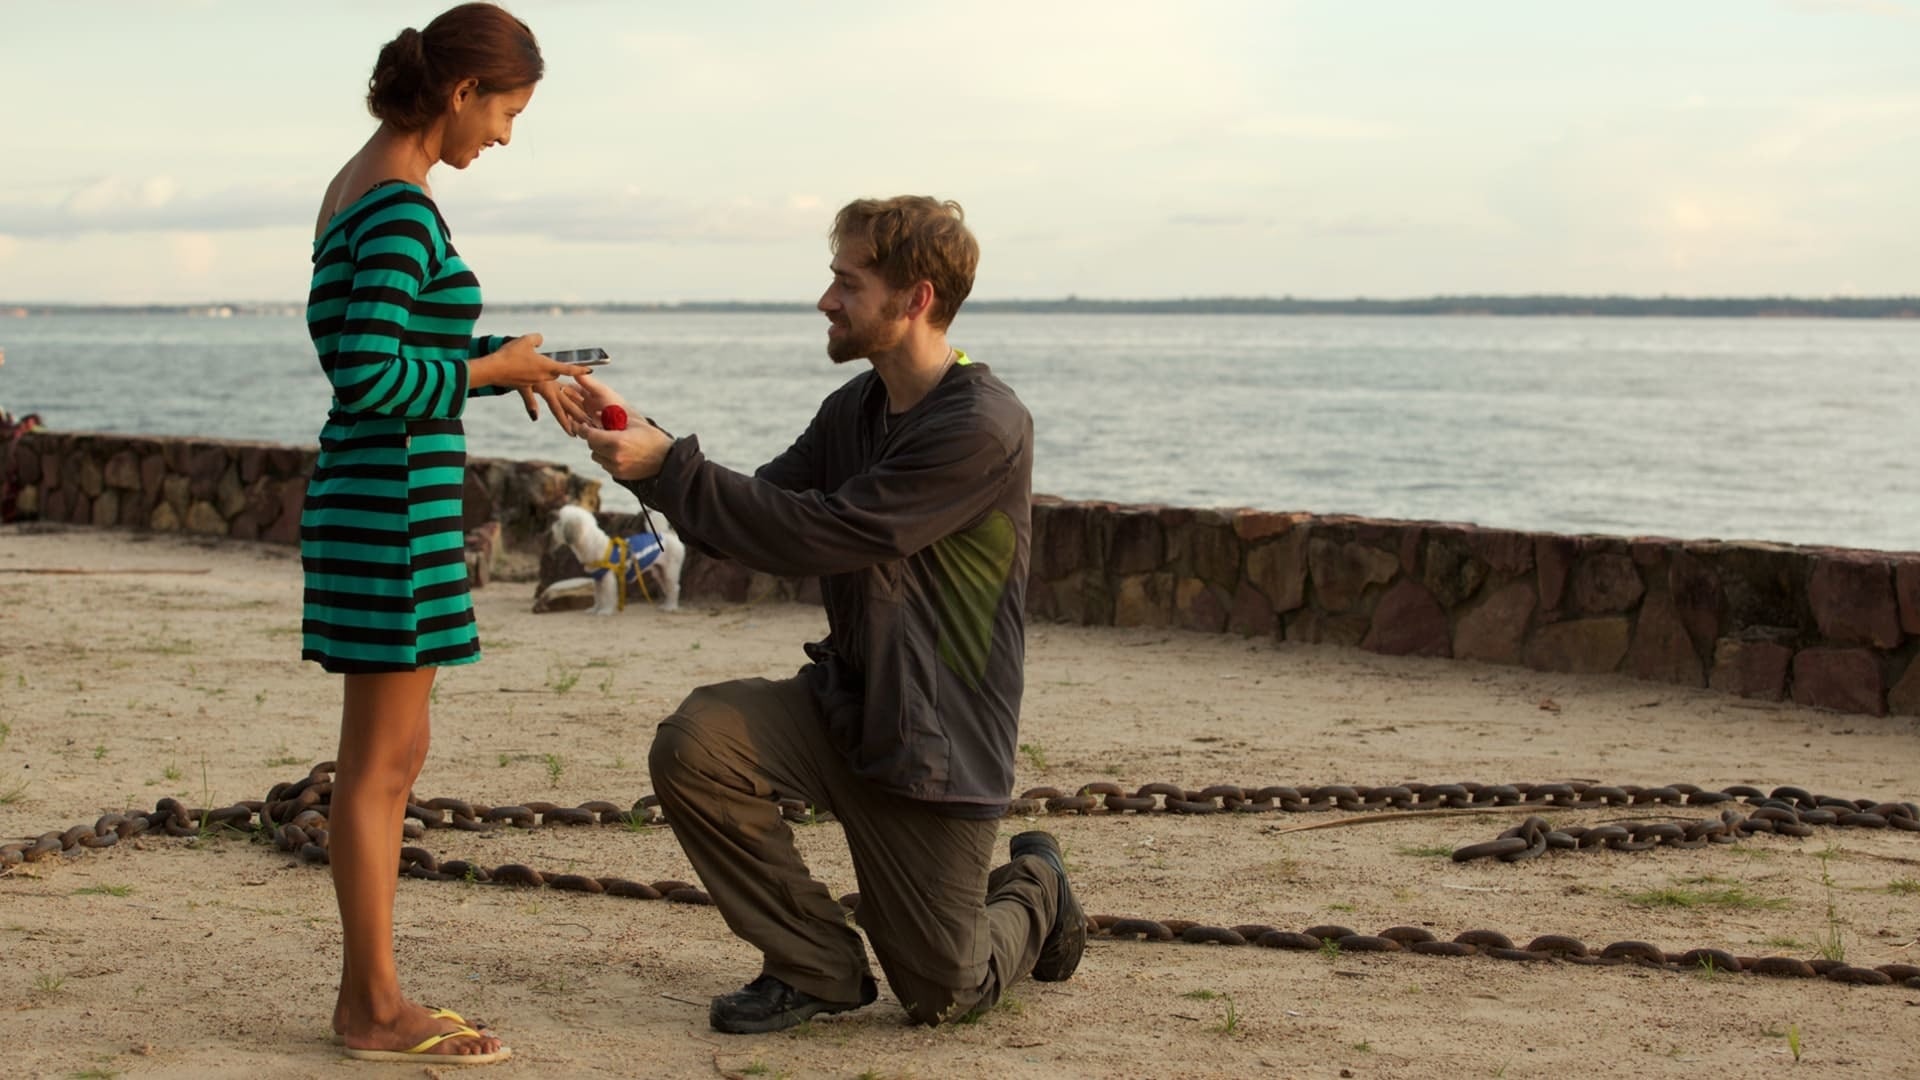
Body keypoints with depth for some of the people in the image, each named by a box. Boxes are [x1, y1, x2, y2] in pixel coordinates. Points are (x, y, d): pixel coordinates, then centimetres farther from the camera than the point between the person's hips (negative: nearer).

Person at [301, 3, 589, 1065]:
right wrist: (490, 371, -11)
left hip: (365, 493, 10)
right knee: (382, 761, -2)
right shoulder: (403, 209, -16)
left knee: (383, 758, 13)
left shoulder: (352, 190, 13)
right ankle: (376, 1009, 6)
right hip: (395, 504, -10)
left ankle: (368, 995, 20)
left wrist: (502, 363, 12)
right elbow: (370, 377, -23)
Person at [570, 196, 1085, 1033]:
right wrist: (641, 441, -6)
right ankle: (817, 966, -2)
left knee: (941, 996, 0)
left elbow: (820, 535, -25)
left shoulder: (983, 429, -22)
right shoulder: (855, 408, 5)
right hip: (843, 703, 6)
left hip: (939, 738, -6)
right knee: (694, 745, -22)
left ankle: (1034, 894, 36)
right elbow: (759, 518, 5)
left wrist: (668, 467, -21)